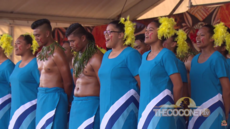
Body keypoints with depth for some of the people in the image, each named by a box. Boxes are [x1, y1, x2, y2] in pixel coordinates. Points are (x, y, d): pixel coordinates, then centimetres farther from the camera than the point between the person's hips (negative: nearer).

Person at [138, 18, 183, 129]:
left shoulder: (166, 55, -7)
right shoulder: (144, 56, 15)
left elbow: (178, 85, -9)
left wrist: (173, 106, 0)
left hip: (160, 110, -7)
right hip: (144, 109, 7)